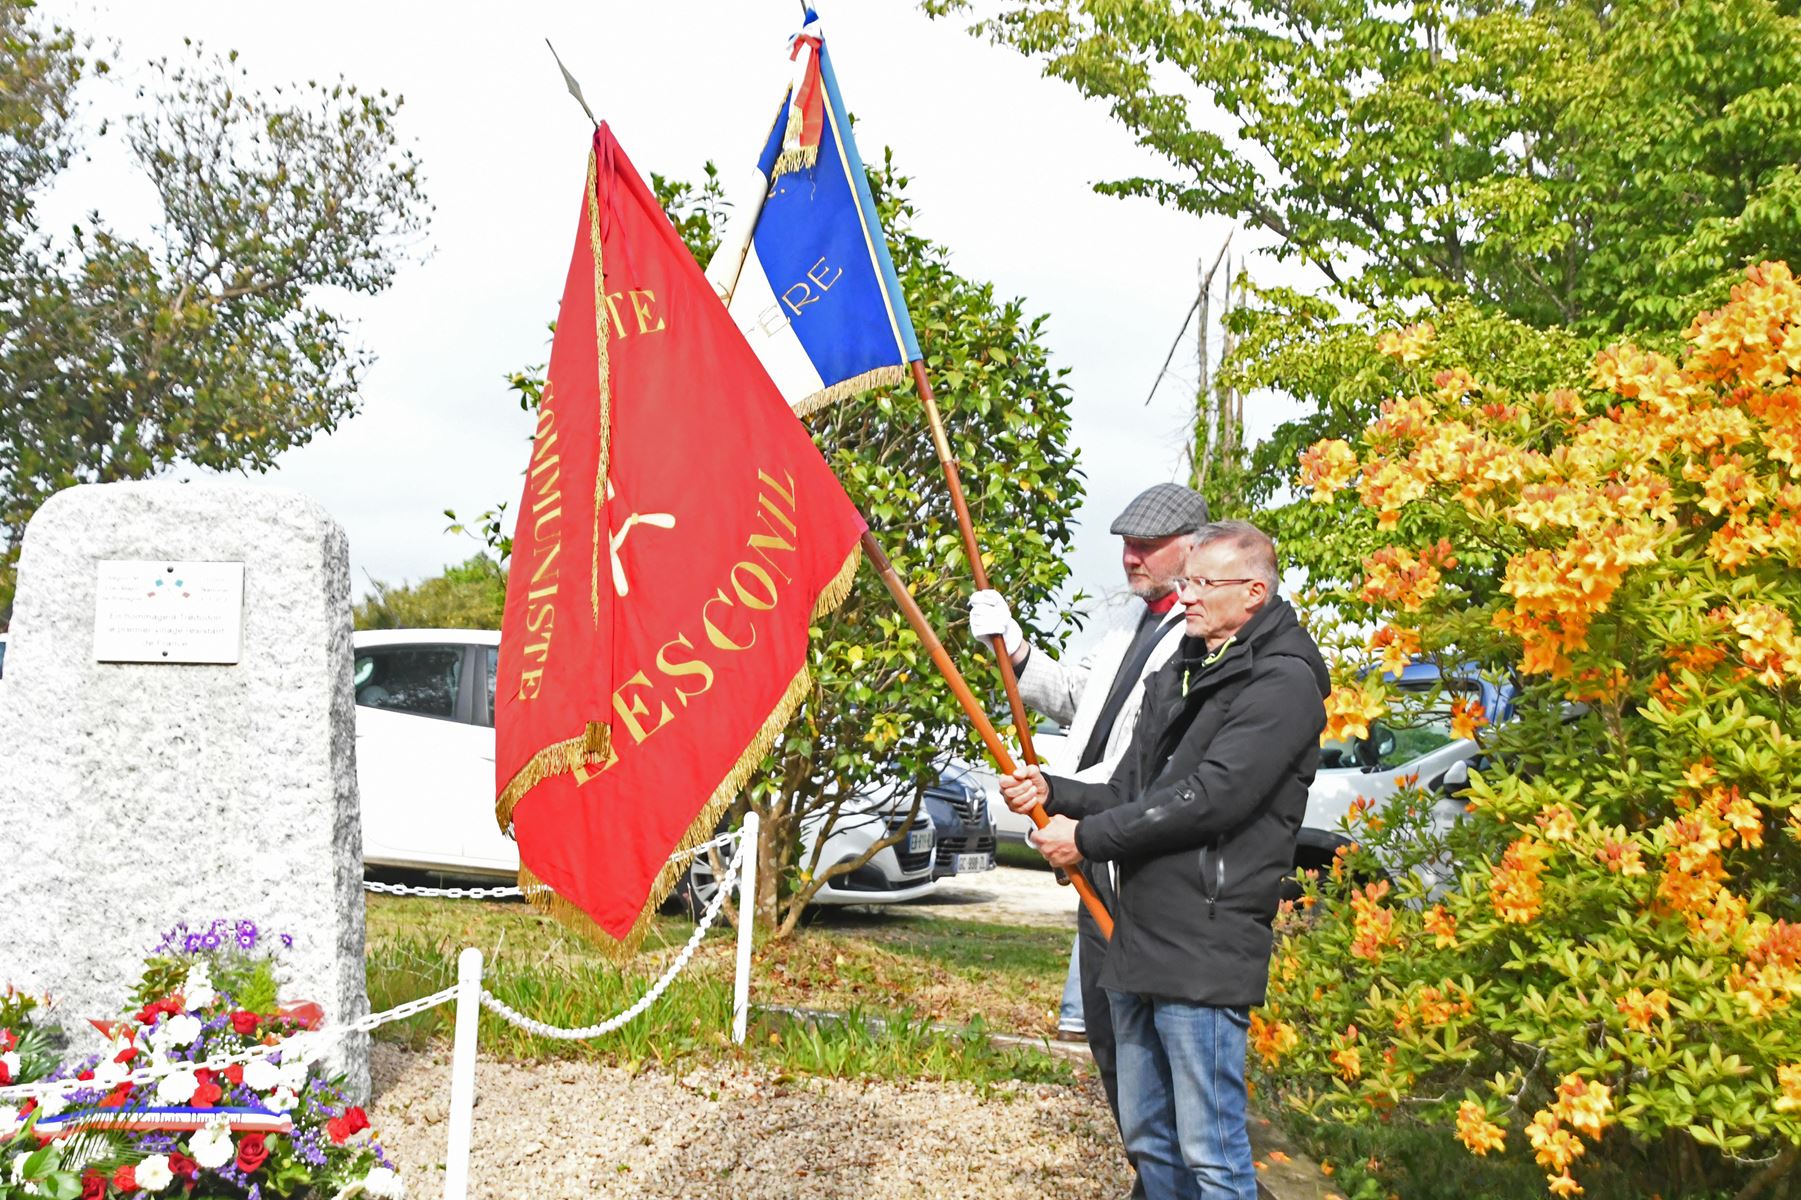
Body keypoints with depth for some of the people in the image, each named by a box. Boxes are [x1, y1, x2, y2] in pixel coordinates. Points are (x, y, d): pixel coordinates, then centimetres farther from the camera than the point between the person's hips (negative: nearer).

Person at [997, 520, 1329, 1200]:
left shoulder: (1283, 683, -9)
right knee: (1146, 1140, 16)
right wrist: (1051, 793, 2)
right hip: (1139, 941, 9)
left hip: (1205, 952, -9)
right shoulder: (1175, 678, 20)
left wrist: (1089, 838, -12)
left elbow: (1209, 798, -18)